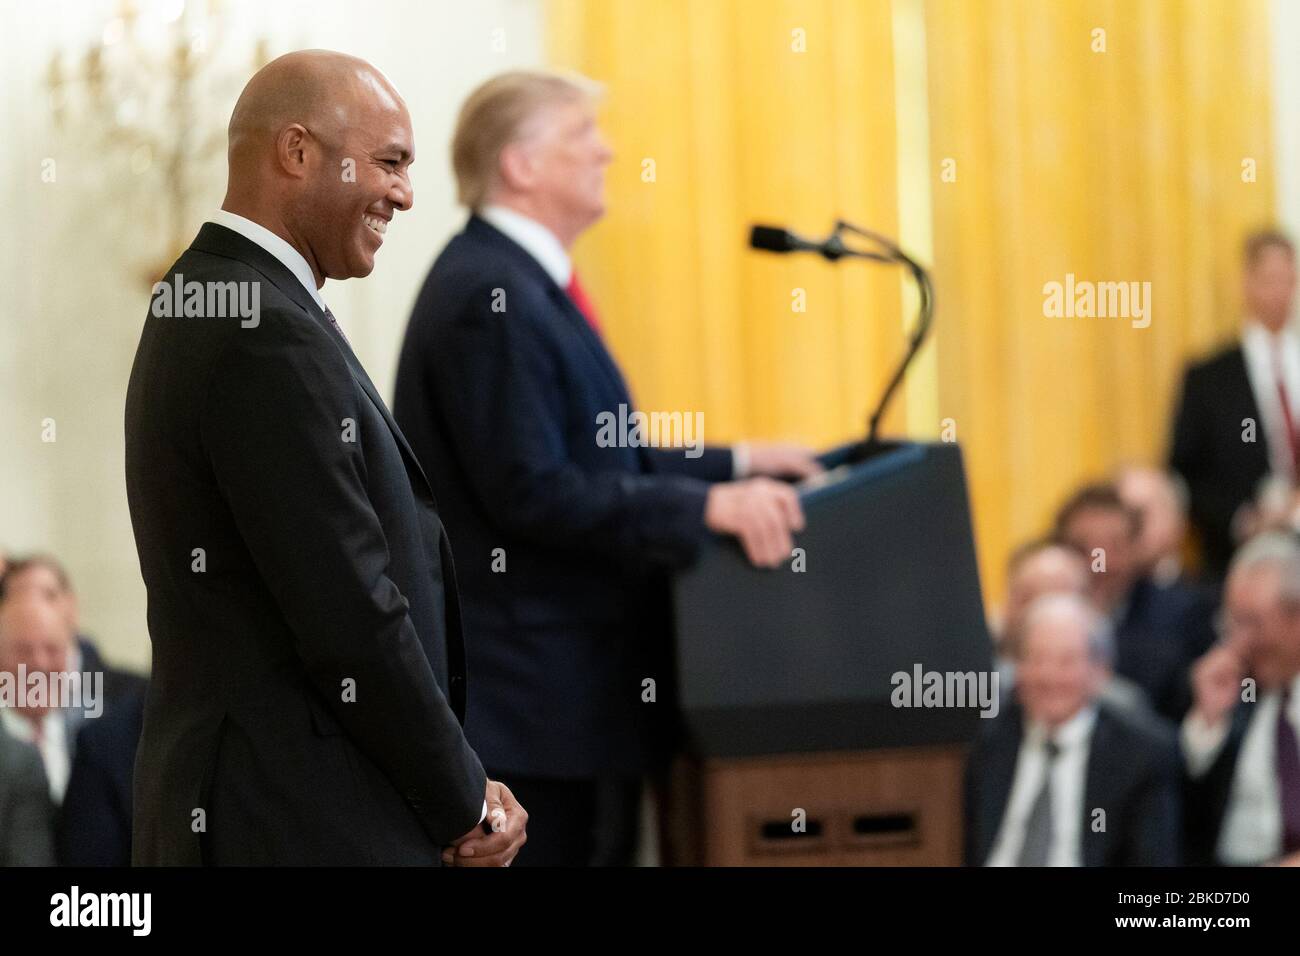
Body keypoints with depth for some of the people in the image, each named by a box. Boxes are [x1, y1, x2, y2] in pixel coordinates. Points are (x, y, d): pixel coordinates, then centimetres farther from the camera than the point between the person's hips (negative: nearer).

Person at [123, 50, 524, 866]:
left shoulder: (210, 308, 14)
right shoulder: (266, 337, -17)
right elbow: (352, 618, -19)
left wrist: (461, 793, 8)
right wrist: (466, 803, -7)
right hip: (302, 825, -10)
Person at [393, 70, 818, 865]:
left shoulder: (523, 283, 16)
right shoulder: (491, 296, -17)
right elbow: (533, 491, -23)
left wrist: (731, 465, 14)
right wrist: (707, 506, -24)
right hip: (533, 688, -10)